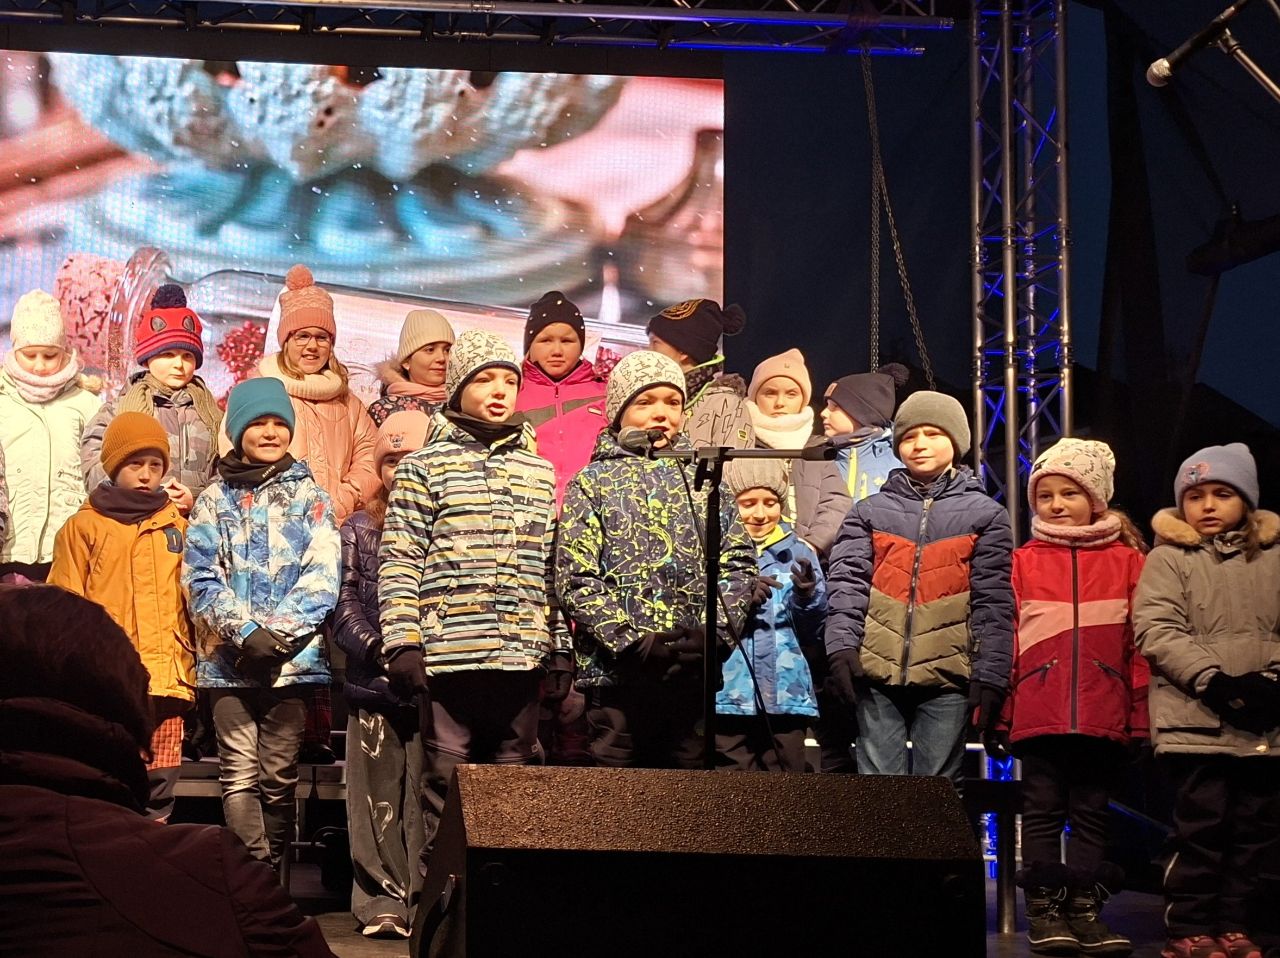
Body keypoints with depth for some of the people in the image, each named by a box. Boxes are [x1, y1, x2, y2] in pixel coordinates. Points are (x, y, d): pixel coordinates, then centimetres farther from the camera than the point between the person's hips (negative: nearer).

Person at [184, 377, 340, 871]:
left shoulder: (309, 496, 11)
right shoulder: (215, 498, 12)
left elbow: (322, 575, 0)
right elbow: (201, 576, 2)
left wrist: (275, 635, -12)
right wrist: (244, 633, -12)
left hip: (293, 657, 0)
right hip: (228, 658, 0)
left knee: (279, 775, 1)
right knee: (240, 774, -7)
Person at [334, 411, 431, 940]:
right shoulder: (359, 529, 15)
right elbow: (344, 606, 8)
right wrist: (379, 647, -10)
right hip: (373, 682, 2)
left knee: (429, 795, -4)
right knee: (378, 797, 0)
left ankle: (428, 901, 0)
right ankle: (382, 902, 5)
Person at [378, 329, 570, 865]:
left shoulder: (540, 473, 17)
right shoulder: (425, 467, 5)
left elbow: (553, 568, 17)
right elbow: (399, 562, -1)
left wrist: (561, 648, 10)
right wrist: (402, 642, -10)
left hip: (523, 657, 4)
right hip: (448, 655, -3)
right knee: (445, 782, 0)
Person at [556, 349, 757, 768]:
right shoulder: (593, 483, 6)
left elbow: (739, 565, 10)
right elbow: (576, 578, -4)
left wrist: (715, 633, -6)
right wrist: (631, 641, -14)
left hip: (693, 673, 3)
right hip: (617, 671, -3)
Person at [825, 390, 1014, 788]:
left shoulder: (985, 514, 9)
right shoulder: (870, 512, 13)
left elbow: (994, 603, 3)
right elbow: (847, 582, 3)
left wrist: (990, 675, -5)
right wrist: (842, 645, -12)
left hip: (946, 679, -1)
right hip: (877, 674, 1)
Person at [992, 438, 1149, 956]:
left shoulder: (1127, 561, 5)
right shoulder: (1023, 563, 4)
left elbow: (1140, 642, 4)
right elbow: (1002, 640, 3)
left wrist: (1141, 713, 1)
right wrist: (996, 713, 0)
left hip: (1104, 714, 0)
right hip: (1039, 712, 0)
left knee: (1091, 811, 8)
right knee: (1043, 811, 5)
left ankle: (1085, 908, 15)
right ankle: (1043, 909, 10)